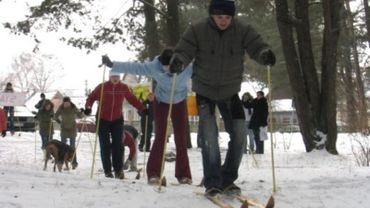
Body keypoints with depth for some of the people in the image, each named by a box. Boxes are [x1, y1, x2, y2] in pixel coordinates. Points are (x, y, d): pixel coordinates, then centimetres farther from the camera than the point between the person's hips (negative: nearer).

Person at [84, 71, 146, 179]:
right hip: (102, 120, -1)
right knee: (105, 146, 1)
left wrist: (142, 109, -2)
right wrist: (88, 107, -23)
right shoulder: (102, 87, -9)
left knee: (118, 145, -6)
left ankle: (118, 170, -4)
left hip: (117, 120, 1)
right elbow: (91, 97, -5)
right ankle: (107, 170, 8)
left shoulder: (123, 88, -3)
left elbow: (132, 99, 5)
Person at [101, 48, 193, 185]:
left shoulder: (188, 68, -33)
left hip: (180, 103, 1)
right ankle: (153, 174, -5)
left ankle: (183, 175, 6)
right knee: (160, 137, -8)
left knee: (181, 139, -1)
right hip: (161, 101, -1)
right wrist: (112, 65, -30)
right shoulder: (154, 67, -31)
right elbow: (134, 67, -27)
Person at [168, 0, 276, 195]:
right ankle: (212, 183, 0)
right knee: (209, 137, -11)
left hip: (230, 91, 3)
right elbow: (183, 51, -16)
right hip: (205, 91, -2)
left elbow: (257, 46, -16)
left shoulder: (242, 30, -13)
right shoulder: (197, 30, -17)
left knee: (239, 136, 1)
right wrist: (178, 61, -39)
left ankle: (228, 180, 16)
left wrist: (265, 54, -40)